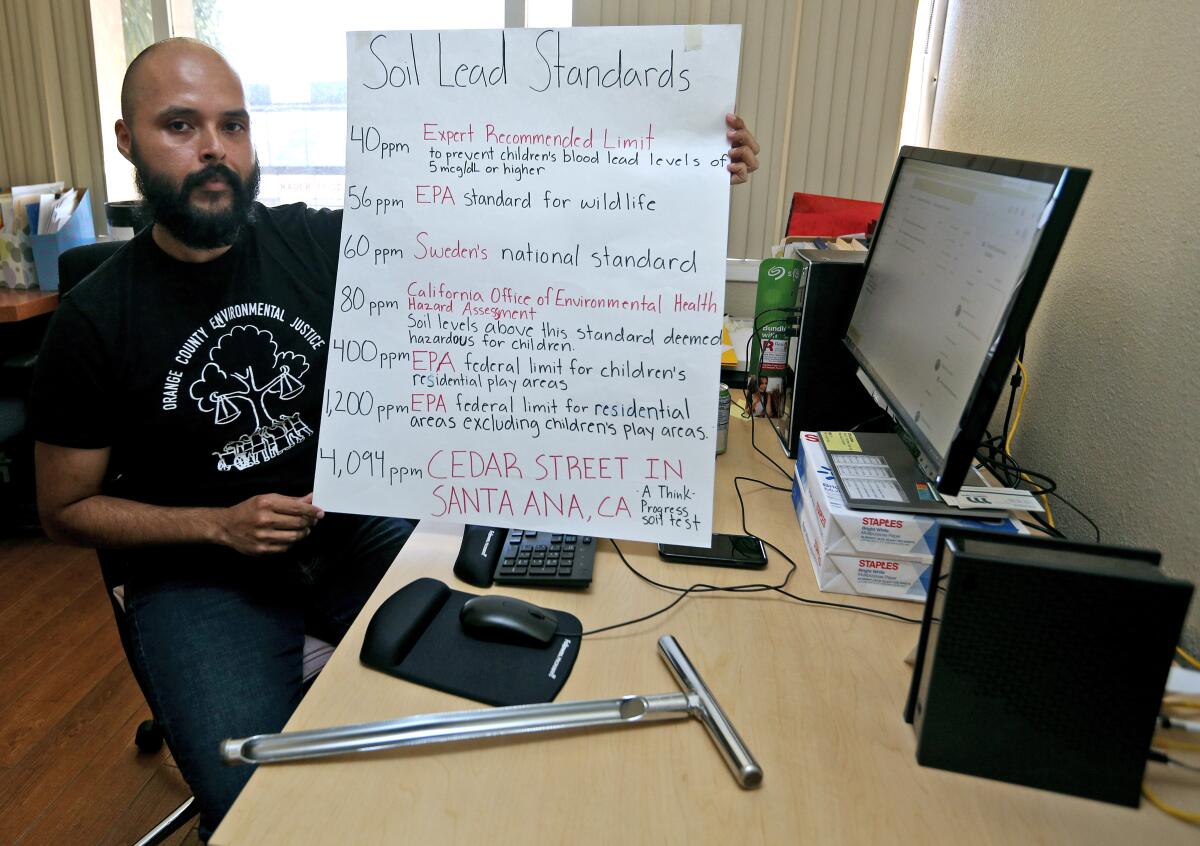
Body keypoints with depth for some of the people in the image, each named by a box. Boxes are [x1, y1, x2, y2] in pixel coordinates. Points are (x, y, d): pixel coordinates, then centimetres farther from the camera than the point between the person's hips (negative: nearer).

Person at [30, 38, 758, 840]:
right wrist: (220, 526, -16)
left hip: (351, 531, 3)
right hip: (198, 573, -2)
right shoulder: (93, 322, -10)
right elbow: (66, 508, -1)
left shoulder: (319, 243, -7)